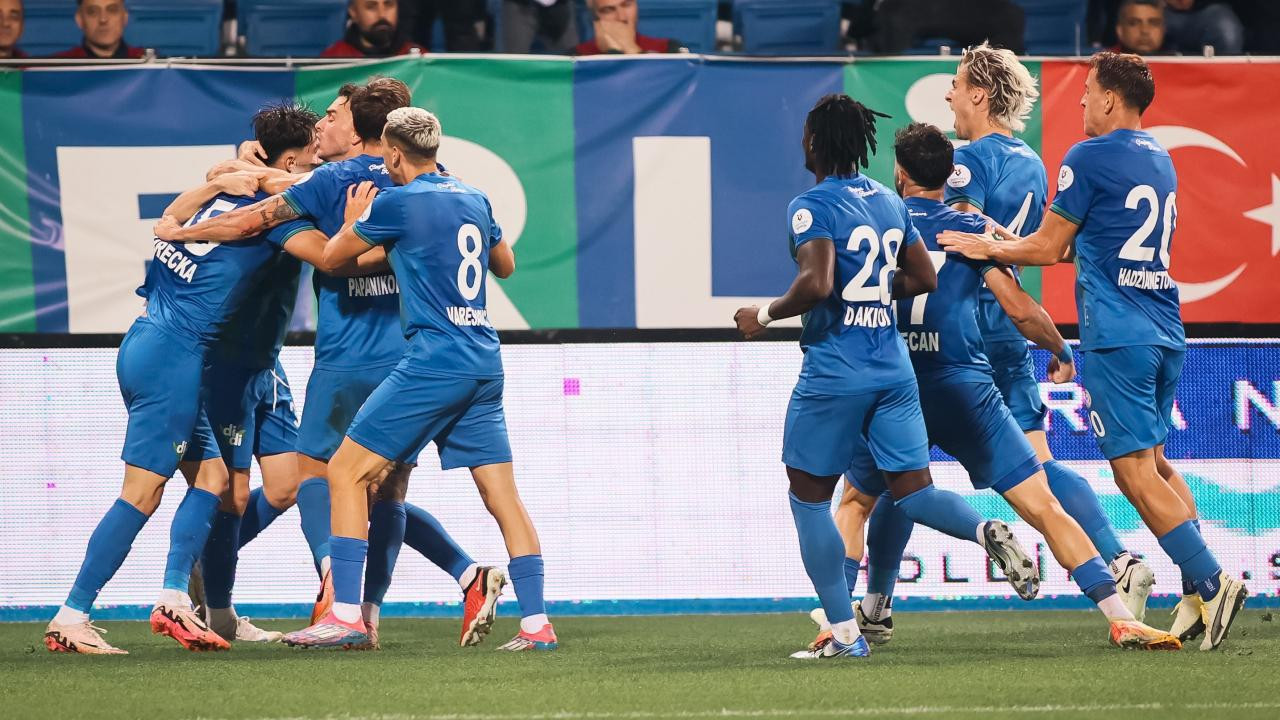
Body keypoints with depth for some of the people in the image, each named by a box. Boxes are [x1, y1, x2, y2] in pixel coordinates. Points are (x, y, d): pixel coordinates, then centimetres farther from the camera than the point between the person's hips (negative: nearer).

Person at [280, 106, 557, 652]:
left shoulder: (398, 203, -8)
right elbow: (505, 265, 29)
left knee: (347, 472, -1)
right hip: (485, 363, 7)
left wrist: (354, 219, 23)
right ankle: (535, 623, 1)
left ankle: (345, 615, -7)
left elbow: (333, 256, 4)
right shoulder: (475, 199, 13)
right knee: (503, 493, 7)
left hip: (434, 362, -7)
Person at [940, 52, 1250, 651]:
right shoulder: (1160, 162, 17)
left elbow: (1049, 247, -3)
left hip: (1116, 335, -8)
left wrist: (989, 249, 14)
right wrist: (1018, 244, 32)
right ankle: (1199, 597, 6)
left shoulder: (1089, 158, -8)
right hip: (1165, 332, 8)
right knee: (1154, 462, 14)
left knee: (1136, 472, -7)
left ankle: (1211, 583, -15)